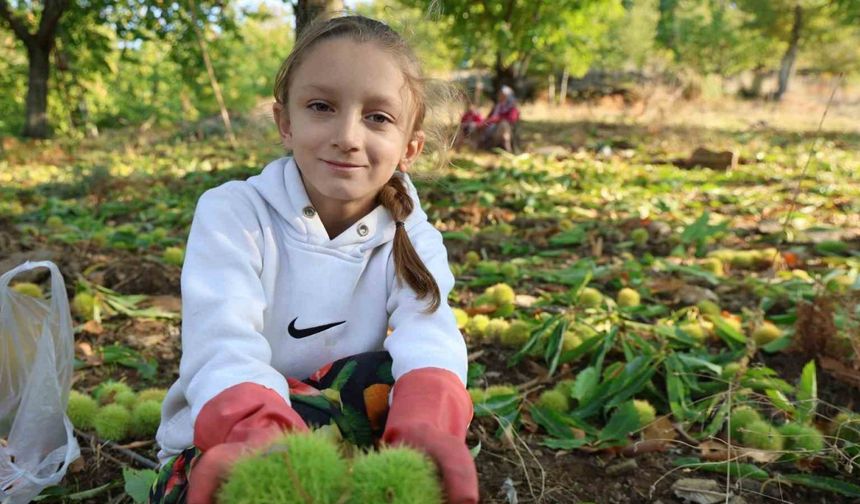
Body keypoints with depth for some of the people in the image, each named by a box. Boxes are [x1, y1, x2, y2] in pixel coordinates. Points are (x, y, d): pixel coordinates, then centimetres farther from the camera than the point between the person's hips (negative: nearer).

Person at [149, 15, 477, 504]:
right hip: (219, 442, -3)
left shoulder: (410, 238, -6)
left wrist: (426, 426, -51)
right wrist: (259, 434, -53)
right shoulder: (232, 213, -13)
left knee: (396, 379, -28)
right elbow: (223, 347, -30)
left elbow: (430, 338, -27)